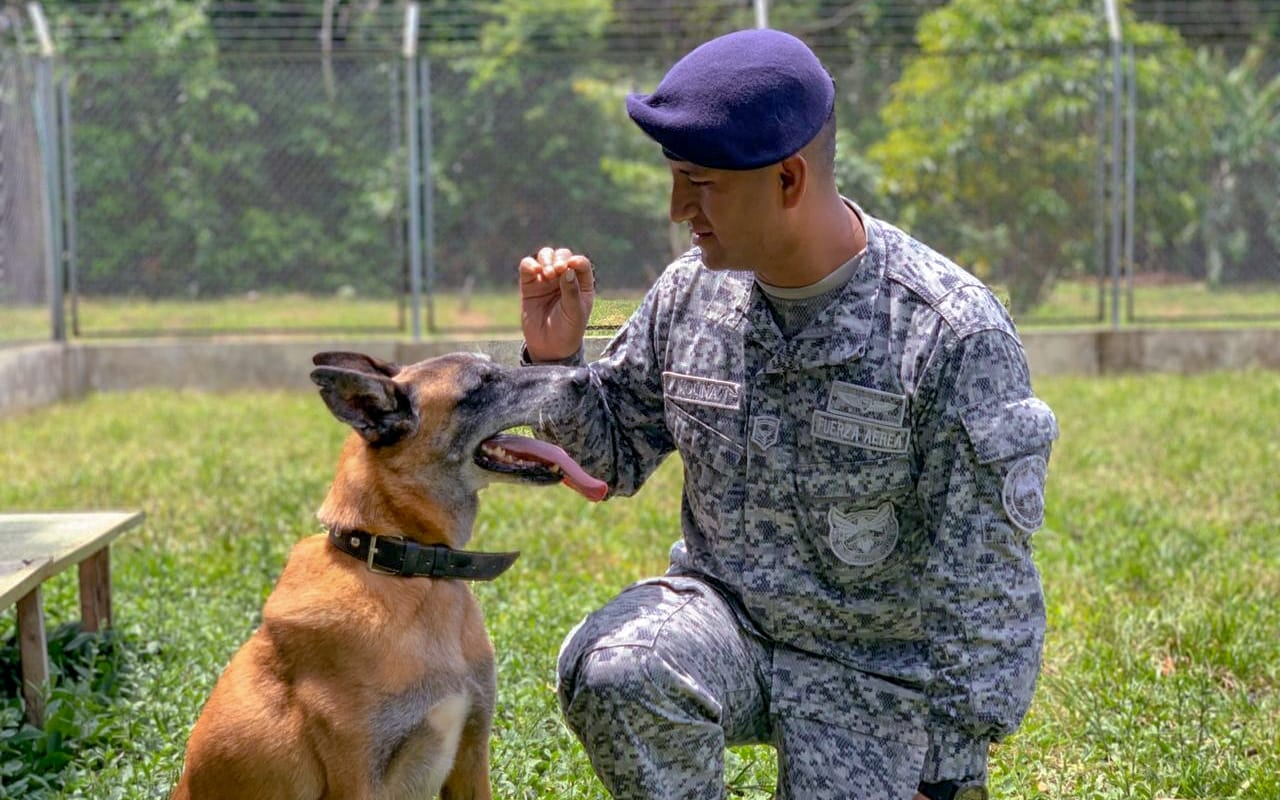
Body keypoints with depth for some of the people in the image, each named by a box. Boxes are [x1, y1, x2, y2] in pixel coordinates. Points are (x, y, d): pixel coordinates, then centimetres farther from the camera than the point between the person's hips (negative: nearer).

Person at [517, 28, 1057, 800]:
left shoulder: (953, 333, -19)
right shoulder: (692, 290, -4)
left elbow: (983, 585, -15)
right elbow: (612, 458, 10)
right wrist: (557, 360, -10)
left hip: (876, 666, -3)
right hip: (725, 611, 3)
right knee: (611, 671, -28)